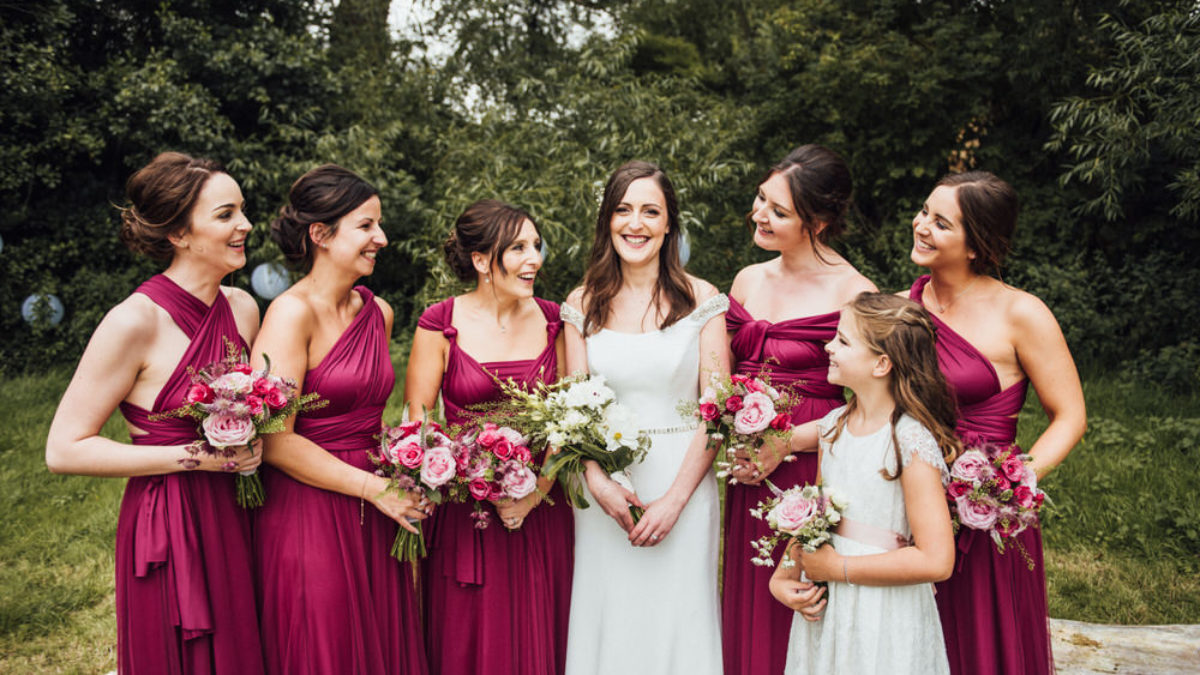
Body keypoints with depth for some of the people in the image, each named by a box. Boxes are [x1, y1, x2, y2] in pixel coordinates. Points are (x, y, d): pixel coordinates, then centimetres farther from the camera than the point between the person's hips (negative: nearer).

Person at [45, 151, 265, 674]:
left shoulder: (243, 307, 2)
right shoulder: (134, 322, -17)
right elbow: (64, 450, -16)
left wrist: (249, 445, -1)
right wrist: (193, 457, -19)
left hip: (235, 521, 6)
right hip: (168, 531, -6)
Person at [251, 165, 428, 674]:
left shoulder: (378, 312, 7)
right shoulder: (292, 312, -14)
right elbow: (275, 440, -19)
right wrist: (375, 488, -16)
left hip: (374, 517, 7)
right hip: (309, 514, -6)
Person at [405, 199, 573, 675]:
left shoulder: (551, 320, 3)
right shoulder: (441, 325, -7)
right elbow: (418, 422, -8)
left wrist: (538, 490, -9)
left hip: (541, 513, 3)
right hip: (465, 515, -3)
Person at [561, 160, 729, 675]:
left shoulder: (701, 301, -2)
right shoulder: (582, 304, 4)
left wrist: (674, 499, -12)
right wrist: (598, 482, -13)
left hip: (682, 481, -1)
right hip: (605, 486, 2)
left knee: (678, 617, 6)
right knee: (608, 618, 8)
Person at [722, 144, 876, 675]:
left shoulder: (853, 292, -11)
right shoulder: (748, 281, 7)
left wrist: (785, 445, -16)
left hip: (812, 469, -5)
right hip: (747, 476, 6)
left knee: (798, 610, 6)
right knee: (746, 602, 15)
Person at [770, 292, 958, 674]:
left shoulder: (911, 441, -19)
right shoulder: (833, 427, 3)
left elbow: (936, 561, -22)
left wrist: (837, 567, -17)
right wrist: (784, 575, -4)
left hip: (885, 618, -6)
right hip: (823, 607, 6)